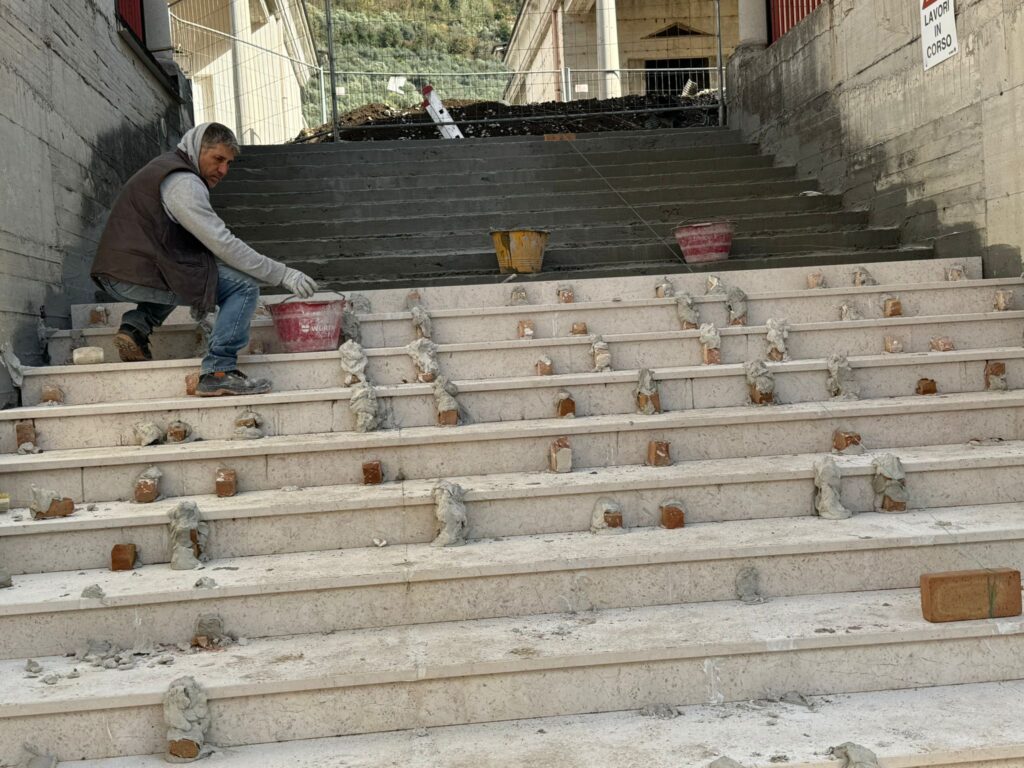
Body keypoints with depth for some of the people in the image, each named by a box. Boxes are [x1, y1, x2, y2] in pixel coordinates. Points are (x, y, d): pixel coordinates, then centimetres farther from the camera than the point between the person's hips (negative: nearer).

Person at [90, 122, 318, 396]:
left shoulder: (167, 168, 21)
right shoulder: (183, 182, -12)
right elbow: (223, 244, -17)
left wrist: (199, 297, 22)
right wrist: (283, 274, -15)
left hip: (116, 275, 10)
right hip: (139, 276, -10)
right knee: (244, 285, -9)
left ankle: (138, 325, 15)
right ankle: (218, 372, -15)